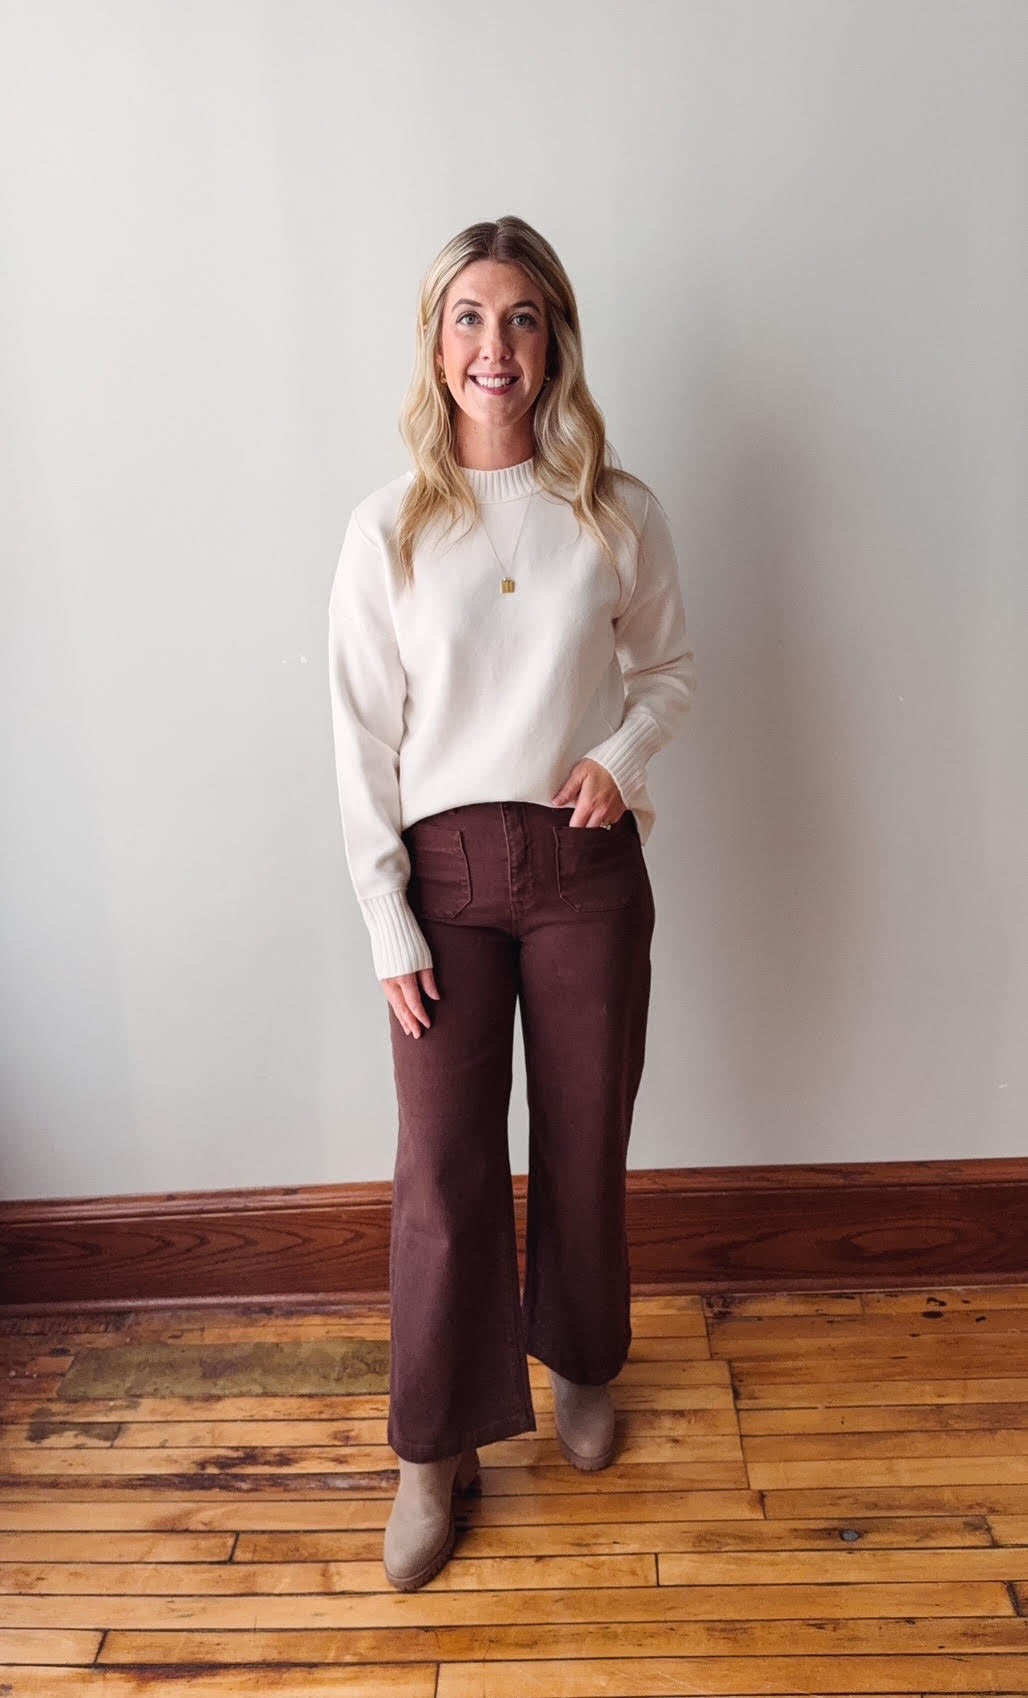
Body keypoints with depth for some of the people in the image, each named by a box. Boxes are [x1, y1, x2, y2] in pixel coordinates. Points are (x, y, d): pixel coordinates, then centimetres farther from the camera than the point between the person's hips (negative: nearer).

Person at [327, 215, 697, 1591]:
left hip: (587, 864, 1)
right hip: (447, 869, -1)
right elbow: (362, 741, -2)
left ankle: (581, 1365, 42)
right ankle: (441, 1448, 25)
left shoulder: (618, 514, 1)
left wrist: (624, 752, -10)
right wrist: (388, 926, -6)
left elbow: (671, 667, 12)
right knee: (444, 1166, 3)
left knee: (584, 1141, 13)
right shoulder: (388, 529, -2)